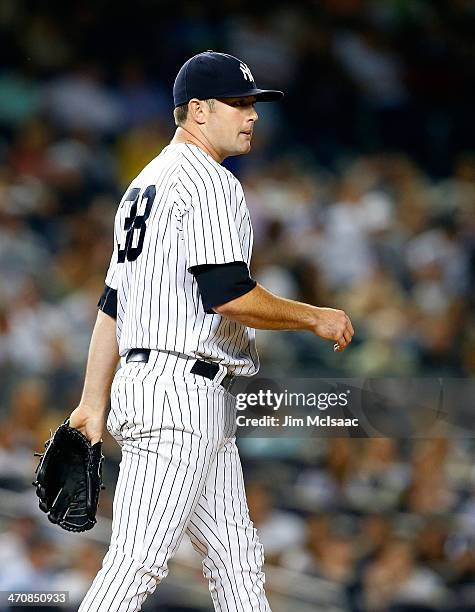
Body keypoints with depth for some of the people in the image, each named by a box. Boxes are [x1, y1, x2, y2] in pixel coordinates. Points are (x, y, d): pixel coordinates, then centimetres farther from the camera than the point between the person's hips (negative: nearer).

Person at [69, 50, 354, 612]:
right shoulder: (210, 183, -9)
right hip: (181, 391, -11)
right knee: (139, 560, -14)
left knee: (236, 559, 11)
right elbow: (228, 294, -21)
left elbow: (112, 303, 21)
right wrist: (315, 318, -8)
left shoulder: (144, 184, 22)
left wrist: (94, 404, 19)